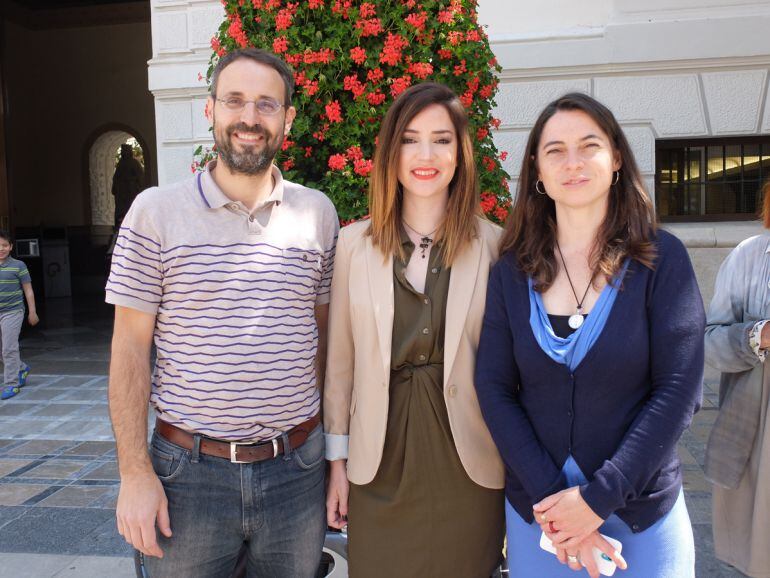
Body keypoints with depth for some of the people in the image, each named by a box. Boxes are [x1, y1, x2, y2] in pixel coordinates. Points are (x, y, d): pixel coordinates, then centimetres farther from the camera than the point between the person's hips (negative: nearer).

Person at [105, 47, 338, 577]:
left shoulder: (318, 213, 1)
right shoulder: (156, 211, -4)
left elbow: (324, 335, 7)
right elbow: (131, 347, -3)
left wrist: (335, 449, 6)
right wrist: (135, 472, -6)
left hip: (297, 467, 2)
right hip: (189, 470, -1)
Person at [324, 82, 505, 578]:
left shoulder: (493, 246, -5)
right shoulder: (355, 243, -1)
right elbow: (340, 360, 3)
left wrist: (516, 469, 1)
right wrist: (337, 459, 4)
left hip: (467, 461, -1)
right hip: (380, 461, 1)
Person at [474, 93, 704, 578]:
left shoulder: (661, 258, -8)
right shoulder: (514, 269, -3)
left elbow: (679, 391, -12)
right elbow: (494, 388, -5)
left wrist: (597, 497, -16)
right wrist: (550, 498, -13)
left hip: (642, 511, -1)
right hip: (536, 509, 2)